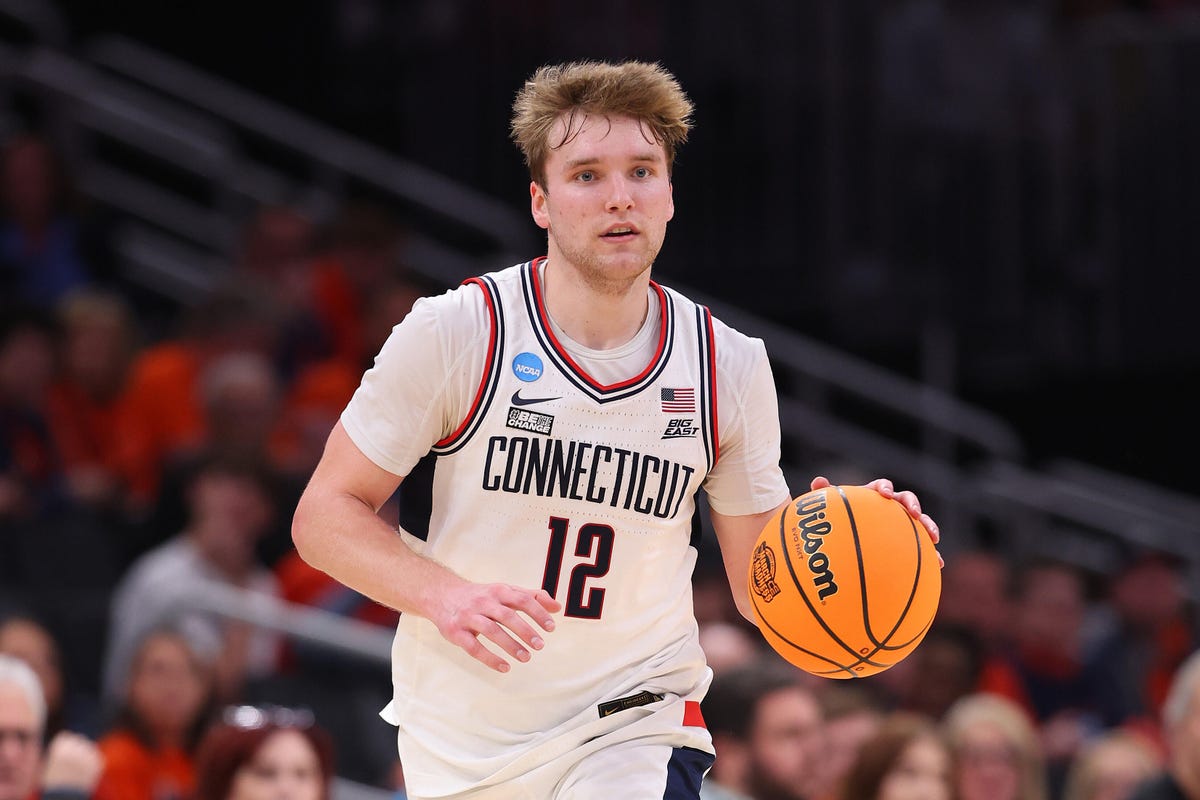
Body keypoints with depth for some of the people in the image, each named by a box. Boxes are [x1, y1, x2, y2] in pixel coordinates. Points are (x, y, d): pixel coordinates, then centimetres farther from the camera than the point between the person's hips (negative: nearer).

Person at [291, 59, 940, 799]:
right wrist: (442, 595, -22)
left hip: (636, 733, 0)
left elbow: (760, 589, 6)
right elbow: (325, 515, -5)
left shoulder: (729, 368, -1)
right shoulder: (454, 335, -9)